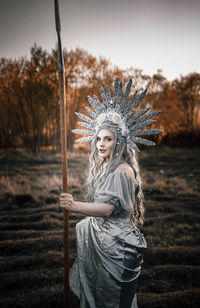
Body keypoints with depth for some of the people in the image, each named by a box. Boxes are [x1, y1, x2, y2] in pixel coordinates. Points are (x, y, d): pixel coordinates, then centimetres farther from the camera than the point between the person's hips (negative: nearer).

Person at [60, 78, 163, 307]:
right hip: (99, 239, 9)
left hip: (117, 244, -9)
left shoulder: (122, 172, -19)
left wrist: (75, 206, -42)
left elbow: (108, 208, -29)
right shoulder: (102, 169, 10)